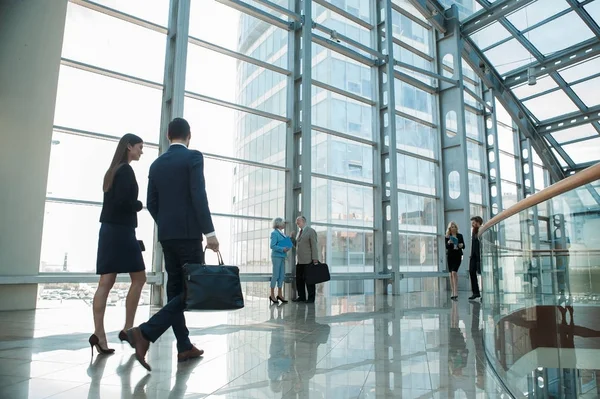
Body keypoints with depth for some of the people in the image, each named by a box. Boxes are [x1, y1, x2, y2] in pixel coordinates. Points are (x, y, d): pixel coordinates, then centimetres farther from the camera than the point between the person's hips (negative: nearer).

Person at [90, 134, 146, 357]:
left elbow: (113, 200, 17)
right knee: (139, 278, 2)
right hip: (121, 230, -8)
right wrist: (140, 205, -3)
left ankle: (99, 333, 0)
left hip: (109, 229, 9)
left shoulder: (113, 170, 18)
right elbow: (124, 202, -19)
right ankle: (127, 329, 6)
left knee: (106, 283, 2)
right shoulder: (126, 170, -10)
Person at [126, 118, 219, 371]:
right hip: (189, 233, -7)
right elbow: (199, 196, -16)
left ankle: (184, 347, 14)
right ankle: (145, 332, -14)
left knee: (176, 289, 10)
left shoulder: (156, 164, 13)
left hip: (166, 235, 7)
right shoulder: (193, 157, -5)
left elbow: (151, 203, 12)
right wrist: (209, 232, -16)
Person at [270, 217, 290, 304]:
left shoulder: (281, 233, 16)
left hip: (282, 256, 8)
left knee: (282, 275, 8)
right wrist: (282, 249, -22)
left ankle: (279, 294, 15)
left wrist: (287, 247, 0)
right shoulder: (274, 233, -9)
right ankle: (272, 295, 6)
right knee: (276, 275, -4)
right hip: (276, 256, -8)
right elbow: (272, 246, -16)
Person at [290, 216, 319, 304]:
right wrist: (292, 237, 5)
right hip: (299, 261, 8)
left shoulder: (311, 231, -6)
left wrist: (315, 259, -16)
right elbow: (296, 245, 21)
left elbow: (314, 246, -11)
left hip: (308, 261, -8)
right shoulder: (299, 232, 17)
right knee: (299, 279, 10)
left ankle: (311, 298, 9)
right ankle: (301, 297, 21)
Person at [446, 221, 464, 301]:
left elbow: (463, 246, 9)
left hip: (458, 256, -1)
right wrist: (448, 243, -23)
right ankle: (453, 292, 15)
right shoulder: (447, 236, 4)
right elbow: (446, 247, -3)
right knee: (451, 274, 5)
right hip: (450, 256, 2)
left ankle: (456, 292, -17)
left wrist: (461, 245, -14)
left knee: (454, 272, -17)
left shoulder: (460, 235, 6)